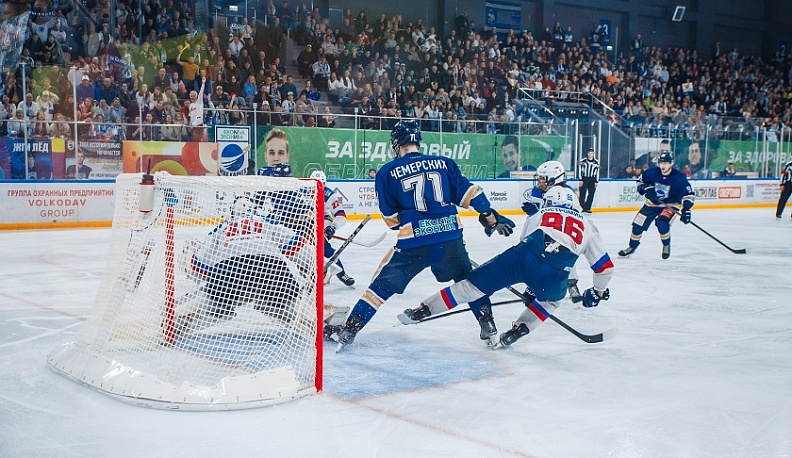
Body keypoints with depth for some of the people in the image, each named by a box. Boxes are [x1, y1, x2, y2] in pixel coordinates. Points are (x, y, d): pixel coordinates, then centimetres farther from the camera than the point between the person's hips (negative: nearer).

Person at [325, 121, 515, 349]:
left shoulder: (386, 172, 5)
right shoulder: (444, 163, 11)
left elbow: (390, 217, 8)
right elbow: (467, 191, 6)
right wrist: (491, 217, 11)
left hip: (413, 241, -2)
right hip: (450, 236, 3)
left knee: (383, 283, 8)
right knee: (468, 280, 25)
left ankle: (349, 329, 9)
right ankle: (488, 324, 22)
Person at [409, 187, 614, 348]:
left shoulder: (537, 216, 31)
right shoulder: (587, 226, 29)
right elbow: (605, 265, 29)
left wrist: (528, 287, 48)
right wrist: (598, 291, 46)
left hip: (523, 258, 1)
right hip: (553, 276, 0)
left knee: (474, 285, 11)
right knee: (551, 299, 33)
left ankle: (425, 308, 12)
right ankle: (520, 328, 18)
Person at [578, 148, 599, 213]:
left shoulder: (596, 162, 8)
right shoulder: (583, 161, 0)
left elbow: (597, 172, 9)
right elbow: (580, 170, 0)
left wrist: (596, 181, 4)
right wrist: (581, 180, -6)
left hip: (592, 180, 2)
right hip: (584, 179, -2)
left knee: (591, 194, -1)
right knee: (582, 194, -8)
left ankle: (588, 208, 5)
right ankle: (582, 208, -6)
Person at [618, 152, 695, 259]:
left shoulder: (679, 178, -22)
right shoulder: (652, 172, -14)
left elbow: (688, 194, -18)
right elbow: (641, 181, 5)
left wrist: (686, 210, -28)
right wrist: (646, 189, -15)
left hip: (671, 205, -4)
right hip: (652, 203, 4)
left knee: (662, 223, -28)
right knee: (638, 224, 0)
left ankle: (666, 246, 0)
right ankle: (632, 247, 23)